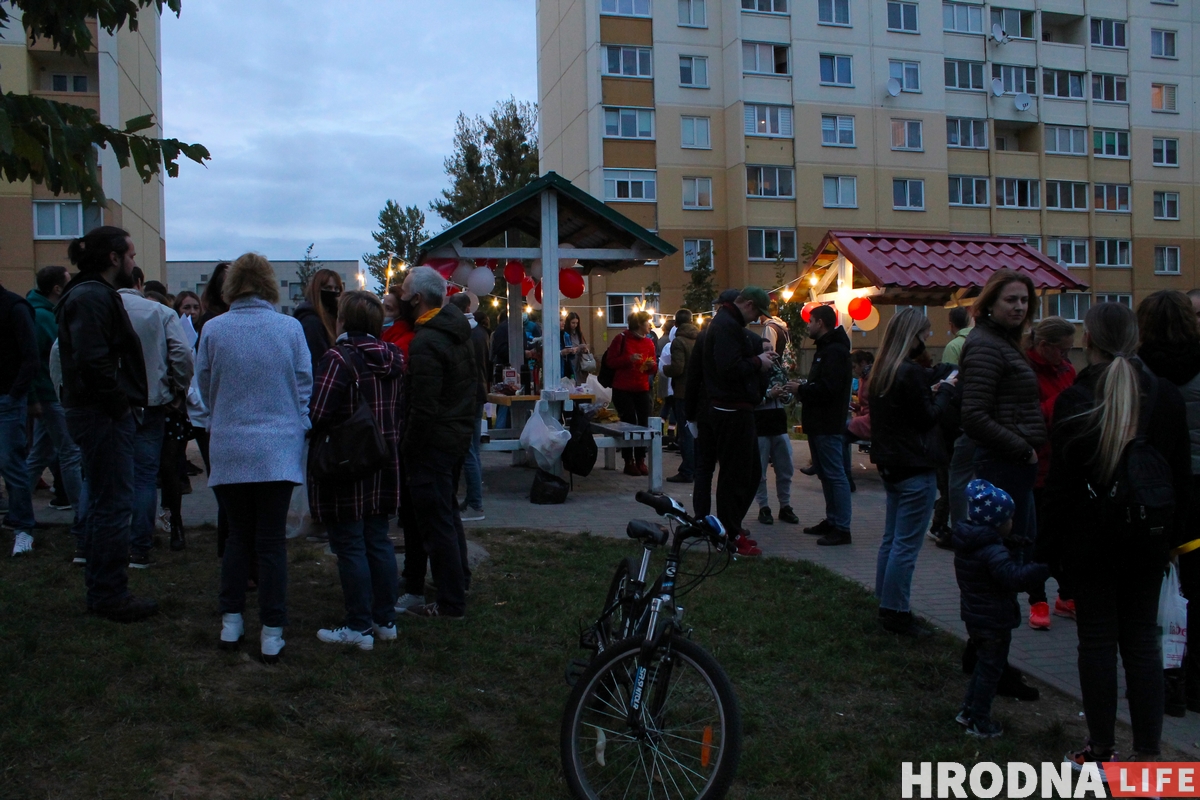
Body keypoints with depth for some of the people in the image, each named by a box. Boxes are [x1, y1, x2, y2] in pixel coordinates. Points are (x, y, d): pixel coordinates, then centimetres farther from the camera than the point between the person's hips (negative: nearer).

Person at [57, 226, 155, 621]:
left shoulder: (93, 294, 18)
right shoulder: (93, 297, -15)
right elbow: (93, 361, -25)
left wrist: (124, 404, 13)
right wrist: (120, 405, -17)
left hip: (98, 413, 11)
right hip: (104, 415, -11)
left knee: (102, 502, 16)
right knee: (114, 504, -5)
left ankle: (101, 590, 26)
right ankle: (111, 596, 3)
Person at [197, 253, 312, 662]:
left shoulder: (213, 329, -3)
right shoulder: (290, 328, -5)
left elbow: (204, 387, 8)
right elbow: (305, 386, 1)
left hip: (229, 450, 1)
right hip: (279, 449, -1)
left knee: (237, 535, 16)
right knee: (272, 541, 5)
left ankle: (231, 622, 21)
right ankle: (272, 633, 8)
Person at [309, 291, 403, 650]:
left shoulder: (339, 358, -16)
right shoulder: (393, 358, 6)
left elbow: (317, 415, -20)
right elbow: (402, 411, 12)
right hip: (384, 468, 7)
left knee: (350, 546, 2)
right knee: (379, 542, 14)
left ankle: (359, 627, 8)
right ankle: (385, 620, 22)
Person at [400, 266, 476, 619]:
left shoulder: (425, 342, -21)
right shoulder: (458, 331, 8)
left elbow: (423, 407, -22)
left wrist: (408, 449, -15)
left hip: (433, 441, -10)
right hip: (459, 435, 10)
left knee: (436, 521, -2)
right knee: (447, 509, 23)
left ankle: (451, 602, 4)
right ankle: (459, 578, 36)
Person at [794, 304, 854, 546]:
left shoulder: (835, 351, -16)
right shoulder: (826, 349, 19)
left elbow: (828, 388, -25)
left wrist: (802, 389, -13)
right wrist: (804, 388, 0)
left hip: (828, 425, -11)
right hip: (819, 423, 11)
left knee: (835, 474, -8)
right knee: (826, 474, 15)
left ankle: (842, 528, -5)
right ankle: (832, 520, 24)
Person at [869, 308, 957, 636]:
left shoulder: (882, 371, 10)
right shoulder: (911, 372, -18)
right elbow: (928, 418, -14)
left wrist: (932, 392, 9)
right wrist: (945, 390, -1)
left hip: (891, 465, 10)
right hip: (915, 468, -10)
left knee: (892, 538, 16)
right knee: (906, 544, -3)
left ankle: (886, 607, 23)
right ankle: (896, 613, 2)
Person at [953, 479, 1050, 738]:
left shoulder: (967, 543, 2)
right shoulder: (993, 552, -26)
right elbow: (1015, 577, -37)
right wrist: (1046, 567, -35)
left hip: (974, 617, 9)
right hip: (994, 622, -9)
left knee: (983, 665, 23)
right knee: (990, 670, 5)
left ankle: (968, 710, 30)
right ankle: (980, 722, 13)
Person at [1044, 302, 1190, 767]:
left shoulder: (1075, 400, -12)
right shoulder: (1166, 395, 1)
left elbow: (1061, 481, -11)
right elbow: (1181, 472, 6)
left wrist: (1051, 543, -4)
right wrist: (1175, 532, 14)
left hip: (1092, 537, -3)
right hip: (1149, 537, 4)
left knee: (1097, 641, 5)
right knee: (1142, 639, 11)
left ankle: (1101, 752, 13)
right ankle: (1148, 753, 14)